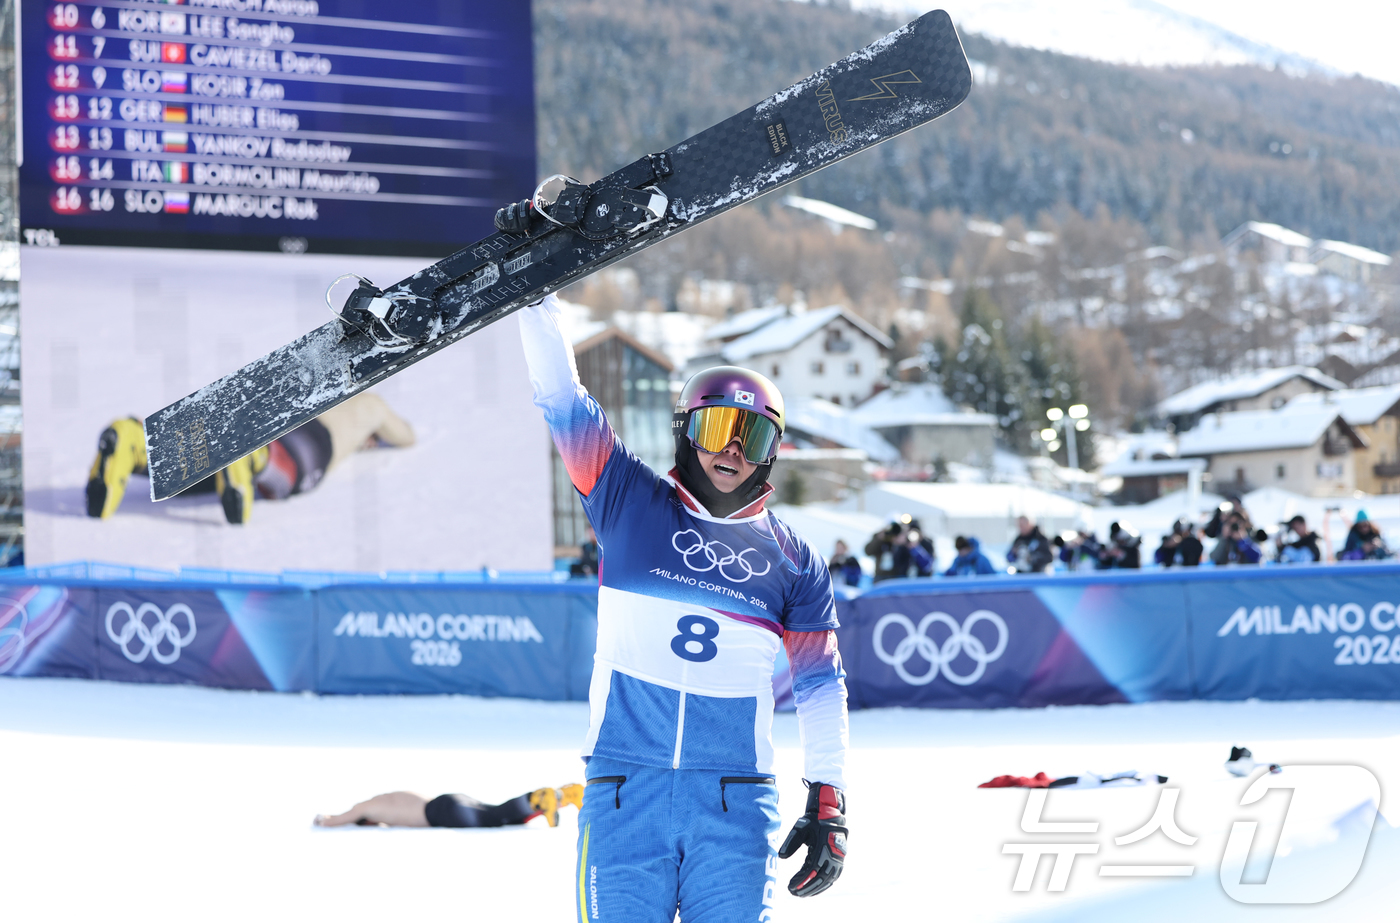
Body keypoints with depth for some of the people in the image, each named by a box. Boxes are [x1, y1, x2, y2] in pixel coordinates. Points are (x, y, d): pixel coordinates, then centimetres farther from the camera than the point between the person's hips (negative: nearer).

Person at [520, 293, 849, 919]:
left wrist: (827, 809, 7)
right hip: (624, 794, -1)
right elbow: (562, 400, 3)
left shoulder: (794, 562, 11)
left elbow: (822, 687, 13)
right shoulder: (631, 504, 8)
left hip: (735, 805, 1)